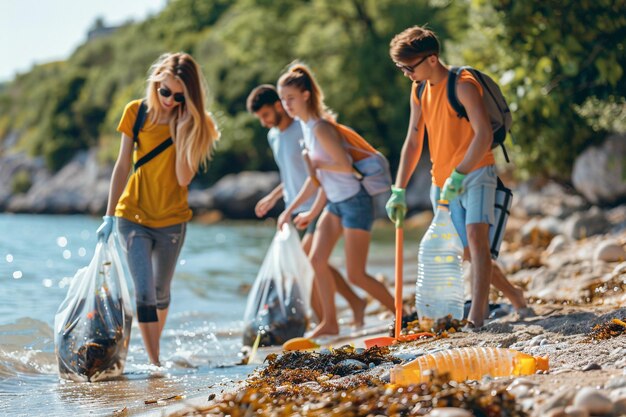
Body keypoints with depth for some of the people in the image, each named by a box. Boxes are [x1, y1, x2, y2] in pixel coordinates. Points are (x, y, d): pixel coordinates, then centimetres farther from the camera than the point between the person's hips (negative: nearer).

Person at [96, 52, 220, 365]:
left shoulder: (194, 124, -7)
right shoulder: (136, 112, -6)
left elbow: (184, 178, -16)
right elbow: (123, 166, -1)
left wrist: (182, 133, -22)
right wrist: (109, 215, -3)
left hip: (172, 220, 1)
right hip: (133, 216, -1)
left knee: (161, 293, 14)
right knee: (144, 293, -13)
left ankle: (153, 350, 34)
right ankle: (154, 364, -12)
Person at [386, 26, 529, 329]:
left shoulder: (463, 85, -14)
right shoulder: (419, 92, 9)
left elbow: (484, 134, -22)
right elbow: (413, 143, 12)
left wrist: (459, 174, -27)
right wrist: (399, 191, 6)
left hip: (475, 173, -7)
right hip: (443, 183, 7)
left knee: (476, 236, -23)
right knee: (469, 252, 8)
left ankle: (476, 314, -26)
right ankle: (515, 297, 27)